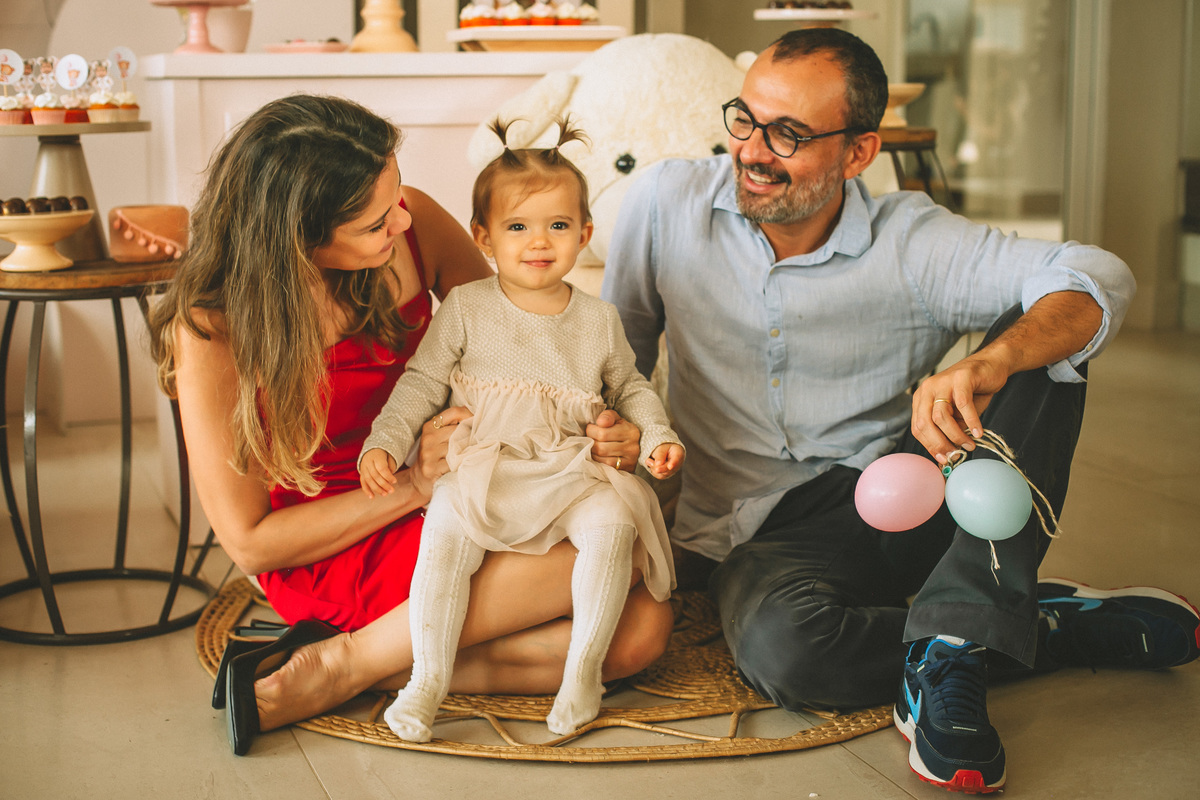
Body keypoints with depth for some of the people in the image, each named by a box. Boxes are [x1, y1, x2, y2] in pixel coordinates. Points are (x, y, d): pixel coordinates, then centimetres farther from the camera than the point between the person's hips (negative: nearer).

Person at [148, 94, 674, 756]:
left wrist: (601, 428, -13)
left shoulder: (414, 225, -11)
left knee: (642, 627, -17)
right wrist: (412, 486, -24)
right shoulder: (211, 329, -21)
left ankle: (356, 664, -14)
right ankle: (343, 661, -15)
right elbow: (249, 542, -15)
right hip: (329, 554, -6)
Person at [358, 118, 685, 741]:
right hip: (482, 472, -1)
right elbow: (421, 382, 5)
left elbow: (629, 387, 21)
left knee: (613, 524, -27)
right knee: (446, 528, -29)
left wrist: (657, 437, 4)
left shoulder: (599, 321, 10)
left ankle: (582, 672, -14)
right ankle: (427, 679, -20)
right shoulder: (465, 309, 4)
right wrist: (384, 442, -8)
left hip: (574, 474, 2)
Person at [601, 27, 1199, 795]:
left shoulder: (911, 242, -10)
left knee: (1041, 341, -22)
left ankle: (949, 650, -31)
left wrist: (988, 364, -43)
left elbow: (1097, 278, -23)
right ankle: (1058, 627, -14)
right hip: (763, 530, 0)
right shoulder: (668, 203, -3)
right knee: (781, 648, -37)